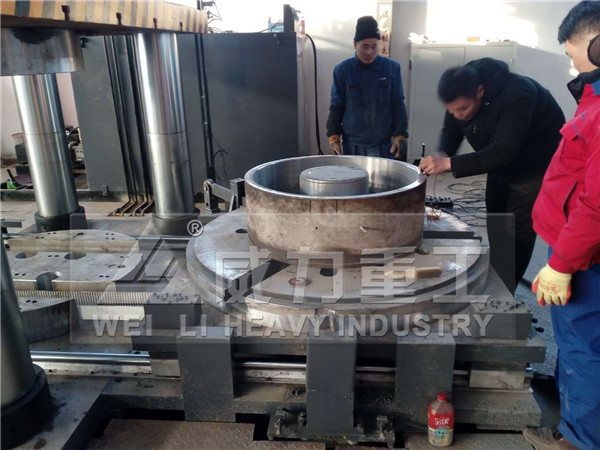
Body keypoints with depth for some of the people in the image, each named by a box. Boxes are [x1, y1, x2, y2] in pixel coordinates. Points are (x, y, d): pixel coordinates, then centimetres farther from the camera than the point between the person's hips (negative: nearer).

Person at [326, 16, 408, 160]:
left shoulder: (392, 68, 0)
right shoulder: (342, 70, 0)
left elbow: (398, 105, 4)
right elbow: (336, 106, 4)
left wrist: (400, 135, -2)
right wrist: (333, 137, -1)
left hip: (384, 144, 0)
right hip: (352, 144, 0)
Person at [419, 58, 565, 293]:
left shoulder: (517, 95, -38)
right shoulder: (462, 95, -16)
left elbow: (504, 152, -42)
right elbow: (451, 131, -3)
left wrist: (449, 163, -48)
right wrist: (442, 156, -26)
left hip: (536, 165, -7)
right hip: (500, 162, 7)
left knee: (517, 234, -4)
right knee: (495, 228, 12)